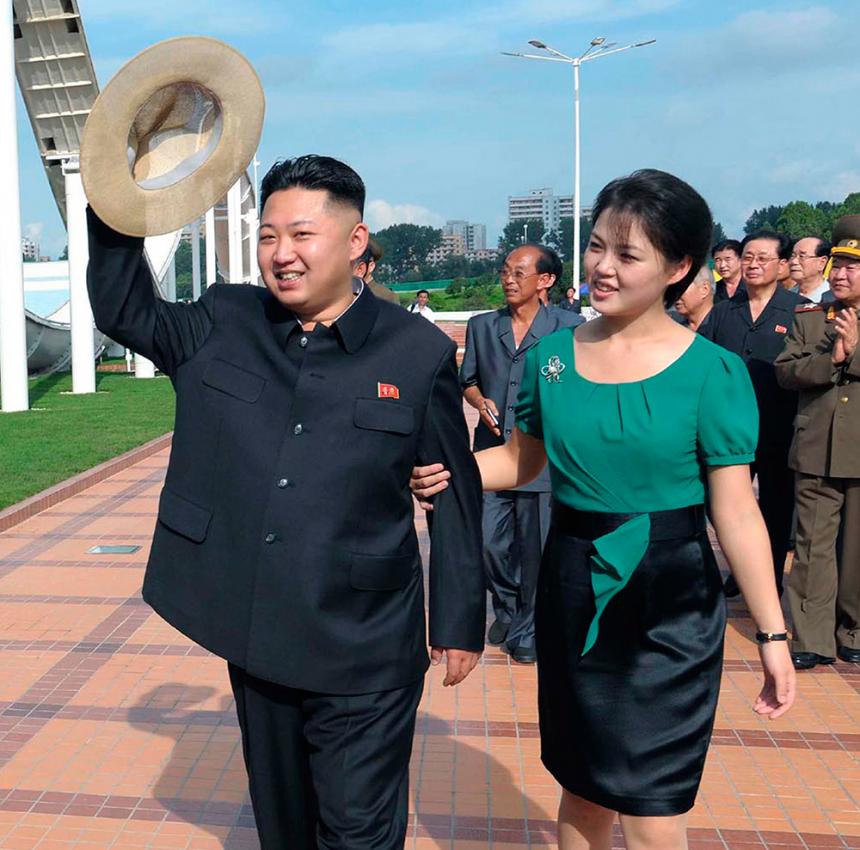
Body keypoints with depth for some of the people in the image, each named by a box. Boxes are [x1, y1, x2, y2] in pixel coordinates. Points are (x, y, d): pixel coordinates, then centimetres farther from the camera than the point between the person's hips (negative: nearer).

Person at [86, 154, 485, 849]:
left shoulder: (419, 353, -8)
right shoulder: (223, 326, 2)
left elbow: (456, 497, -3)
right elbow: (122, 310, 12)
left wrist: (459, 623, 1)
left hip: (364, 654, -4)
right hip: (253, 637, 4)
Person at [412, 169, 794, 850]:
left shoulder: (712, 372, -11)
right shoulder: (553, 354, 0)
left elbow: (736, 511, -11)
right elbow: (523, 458, 11)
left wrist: (772, 634, -11)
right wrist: (449, 472, -7)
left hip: (668, 601, -3)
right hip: (573, 590, 4)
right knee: (583, 785, 20)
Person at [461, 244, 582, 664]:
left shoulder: (567, 326, -1)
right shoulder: (481, 326, 10)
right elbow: (467, 379, 16)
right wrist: (480, 401, -3)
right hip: (491, 453, 3)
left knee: (535, 549, 4)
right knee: (489, 542, 6)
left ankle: (528, 630, 22)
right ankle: (506, 609, 34)